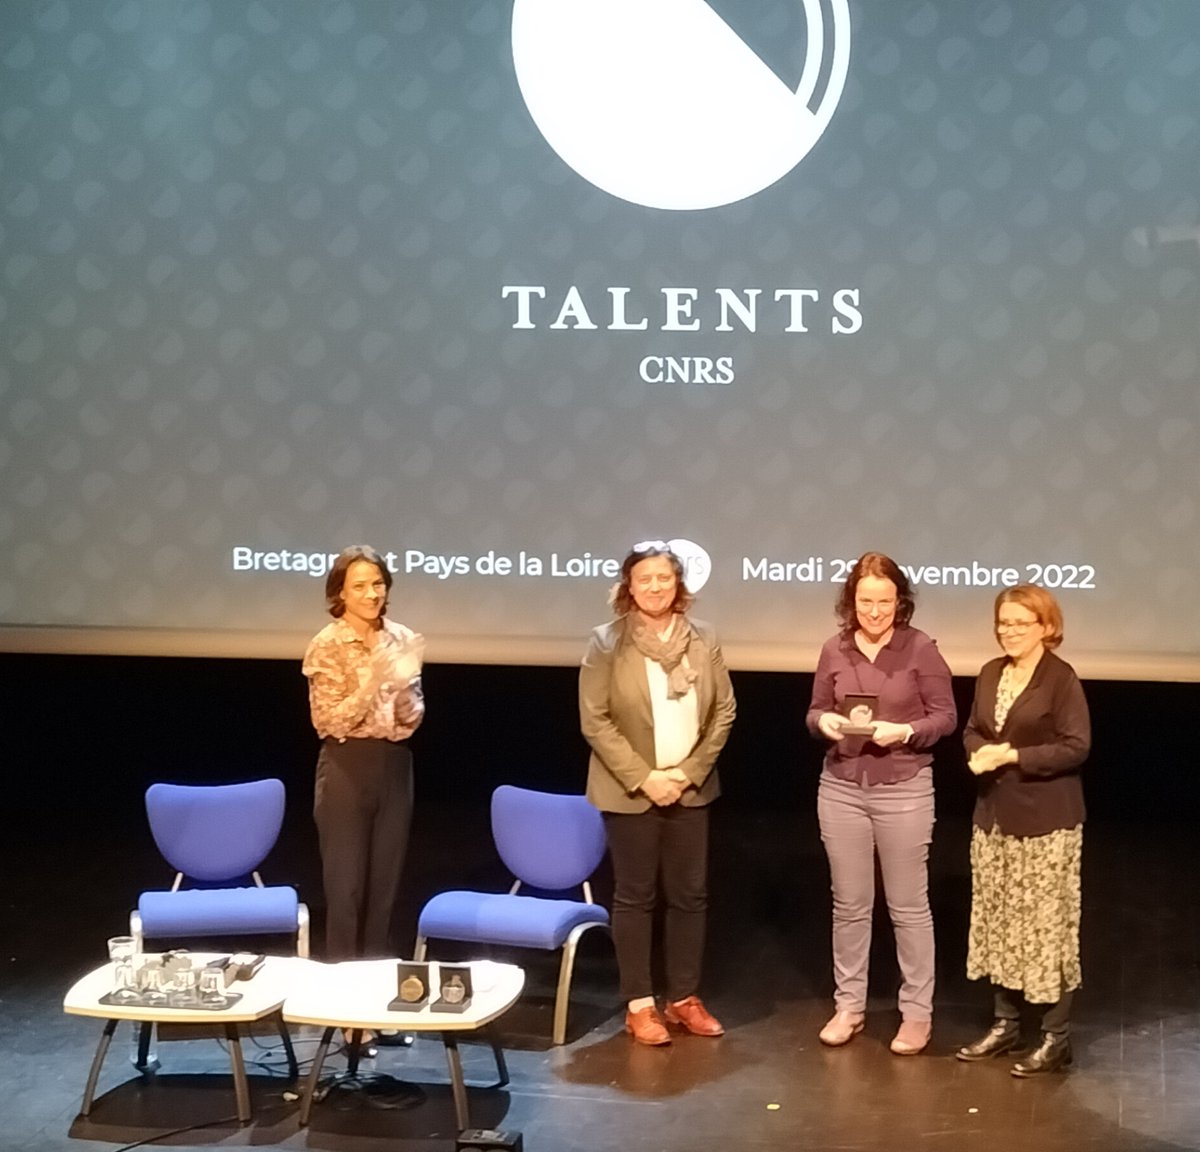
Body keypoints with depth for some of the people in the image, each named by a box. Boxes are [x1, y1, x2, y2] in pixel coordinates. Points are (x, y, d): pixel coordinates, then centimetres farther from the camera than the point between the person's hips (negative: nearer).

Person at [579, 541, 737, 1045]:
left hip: (690, 790, 3)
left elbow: (724, 711, 4)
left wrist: (688, 772, -7)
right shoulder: (606, 642, -7)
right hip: (629, 792, -3)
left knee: (690, 896, 8)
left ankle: (684, 998, 21)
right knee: (635, 898, 4)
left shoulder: (704, 640, 2)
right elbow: (595, 721, -9)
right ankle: (639, 1004, 13)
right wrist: (643, 778, -15)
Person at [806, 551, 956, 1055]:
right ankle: (849, 1005, 24)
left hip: (905, 790, -3)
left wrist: (905, 732, -22)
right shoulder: (834, 649, 1)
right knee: (849, 904, 12)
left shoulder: (921, 648, -8)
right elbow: (815, 711, 9)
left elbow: (945, 716, -5)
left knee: (908, 906, 5)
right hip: (841, 788, 3)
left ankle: (917, 1012, 17)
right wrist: (825, 721, -13)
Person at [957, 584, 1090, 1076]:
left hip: (1047, 822, -7)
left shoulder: (1062, 678, -13)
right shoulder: (990, 674, 8)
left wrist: (1013, 756, -21)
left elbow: (1076, 747, -17)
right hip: (994, 815, 7)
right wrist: (978, 752, -8)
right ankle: (1006, 1022, 27)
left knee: (1046, 925, -1)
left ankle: (1056, 1036, 10)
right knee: (997, 922, 14)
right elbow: (973, 730, 15)